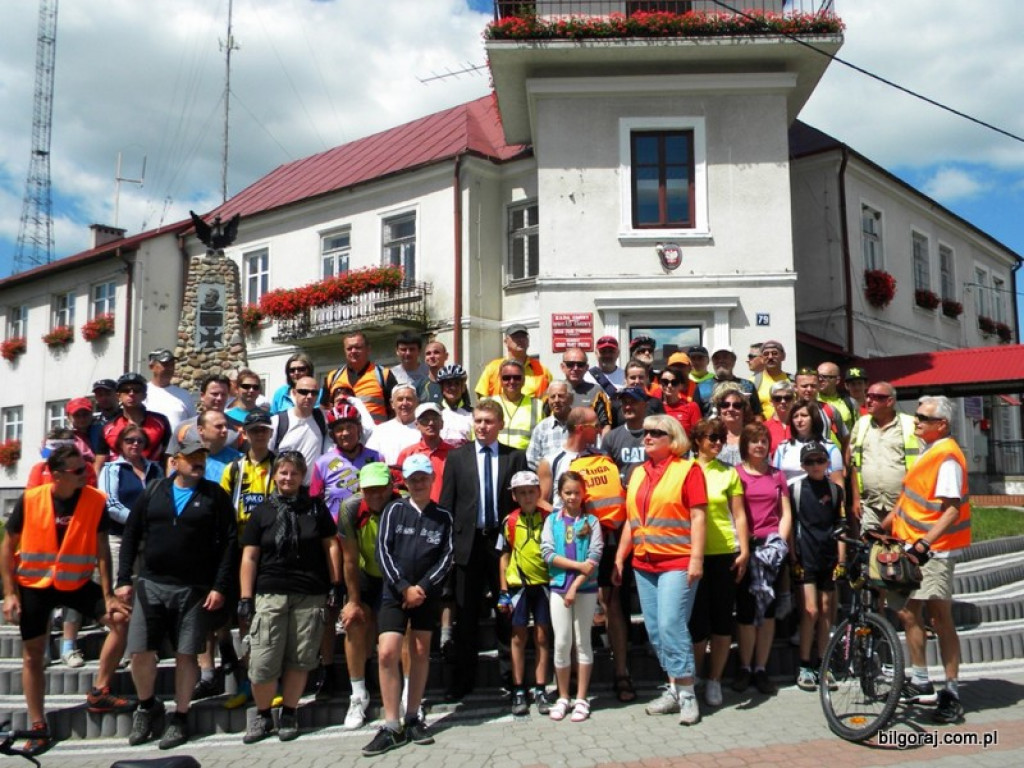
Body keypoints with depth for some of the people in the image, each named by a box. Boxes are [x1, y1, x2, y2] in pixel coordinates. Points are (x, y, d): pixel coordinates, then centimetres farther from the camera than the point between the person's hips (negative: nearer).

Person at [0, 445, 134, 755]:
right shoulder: (30, 500, -15)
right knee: (33, 655, 6)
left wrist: (109, 595, -11)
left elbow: (102, 550, -8)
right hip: (33, 585, -1)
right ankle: (39, 728, 21)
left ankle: (99, 693, 4)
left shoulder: (96, 501, -13)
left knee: (121, 619, -12)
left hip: (77, 583, 1)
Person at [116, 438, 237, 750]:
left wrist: (220, 587, -10)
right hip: (151, 584, 2)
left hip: (195, 589, -2)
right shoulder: (153, 493, 7)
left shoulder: (215, 495, 0)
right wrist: (124, 579, 1)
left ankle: (180, 718, 19)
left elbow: (229, 543, -4)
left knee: (186, 654, 3)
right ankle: (147, 706, 27)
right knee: (140, 652, 2)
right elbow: (131, 536, 9)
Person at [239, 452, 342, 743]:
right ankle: (262, 715, 17)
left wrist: (335, 585, 3)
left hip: (311, 596, 1)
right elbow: (249, 557, 6)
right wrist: (245, 599, 0)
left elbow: (331, 545, 10)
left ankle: (288, 714, 22)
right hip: (270, 595, 0)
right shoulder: (262, 511, 7)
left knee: (300, 659, 5)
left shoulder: (316, 508, 9)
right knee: (262, 663, -4)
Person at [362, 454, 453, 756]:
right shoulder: (394, 510, 2)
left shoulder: (443, 516, 4)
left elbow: (447, 556, 0)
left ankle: (413, 719, 20)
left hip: (428, 594, 1)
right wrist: (404, 587, -11)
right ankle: (392, 727, -4)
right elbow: (383, 551, -4)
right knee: (386, 654, -11)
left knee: (420, 653, 8)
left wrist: (422, 587, -11)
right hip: (395, 592, -1)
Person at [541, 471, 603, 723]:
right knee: (561, 643, 3)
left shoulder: (591, 521, 0)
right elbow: (547, 553, -6)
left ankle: (581, 699, 13)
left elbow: (594, 558, -8)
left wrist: (575, 586, -14)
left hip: (586, 588, -1)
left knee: (583, 642, 5)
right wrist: (578, 565, -14)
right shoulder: (552, 520, 4)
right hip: (558, 587, 1)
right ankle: (563, 698, 16)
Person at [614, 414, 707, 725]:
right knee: (655, 629, 8)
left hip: (677, 563, -7)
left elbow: (698, 517, -9)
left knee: (671, 624, -13)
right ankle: (673, 688, 19)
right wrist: (619, 558, 15)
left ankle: (686, 693, -1)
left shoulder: (688, 469, -3)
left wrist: (696, 559, -16)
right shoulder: (638, 474, 16)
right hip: (644, 564, 7)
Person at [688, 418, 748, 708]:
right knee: (697, 618, 0)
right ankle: (693, 678, 18)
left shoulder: (729, 473, 8)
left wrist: (744, 551, 0)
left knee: (722, 618, 5)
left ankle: (714, 681, 18)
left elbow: (739, 515, 8)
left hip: (724, 553, 1)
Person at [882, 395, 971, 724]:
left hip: (934, 549, -10)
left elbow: (952, 510, -25)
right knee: (908, 611, 14)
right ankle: (920, 683, 26)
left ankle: (951, 693, 1)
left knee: (940, 616, -8)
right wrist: (885, 525, 18)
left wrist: (925, 542, -33)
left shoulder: (947, 457, -18)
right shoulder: (927, 451, 11)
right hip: (914, 545, 10)